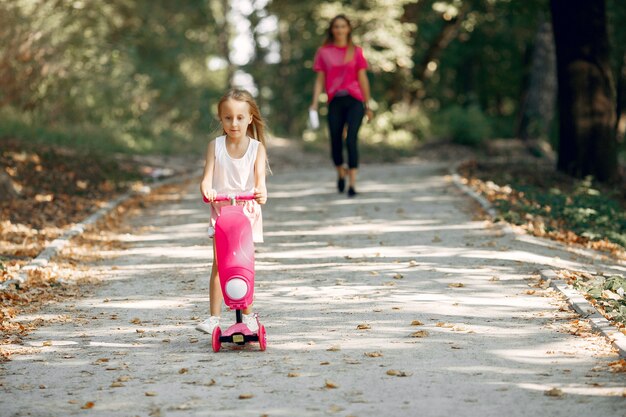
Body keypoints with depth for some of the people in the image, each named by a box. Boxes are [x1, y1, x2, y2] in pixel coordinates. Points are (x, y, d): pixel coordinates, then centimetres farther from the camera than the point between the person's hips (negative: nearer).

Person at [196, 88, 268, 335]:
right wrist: (206, 189, -34)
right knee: (219, 263, -6)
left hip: (247, 209, 0)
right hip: (221, 209, 0)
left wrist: (261, 192, -39)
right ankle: (214, 317, -4)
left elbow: (259, 176, -16)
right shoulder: (215, 146, -1)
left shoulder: (257, 148, -3)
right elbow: (207, 175, -10)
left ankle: (247, 315, 18)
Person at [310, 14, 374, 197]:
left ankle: (352, 184, -14)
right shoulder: (323, 52, 8)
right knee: (335, 143, 3)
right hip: (335, 102, 1)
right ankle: (341, 173, 33)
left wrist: (368, 106, 9)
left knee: (351, 140, -14)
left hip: (354, 101, -1)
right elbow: (320, 80, 8)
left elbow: (363, 79, 9)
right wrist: (315, 103, -3)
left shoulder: (356, 51, 7)